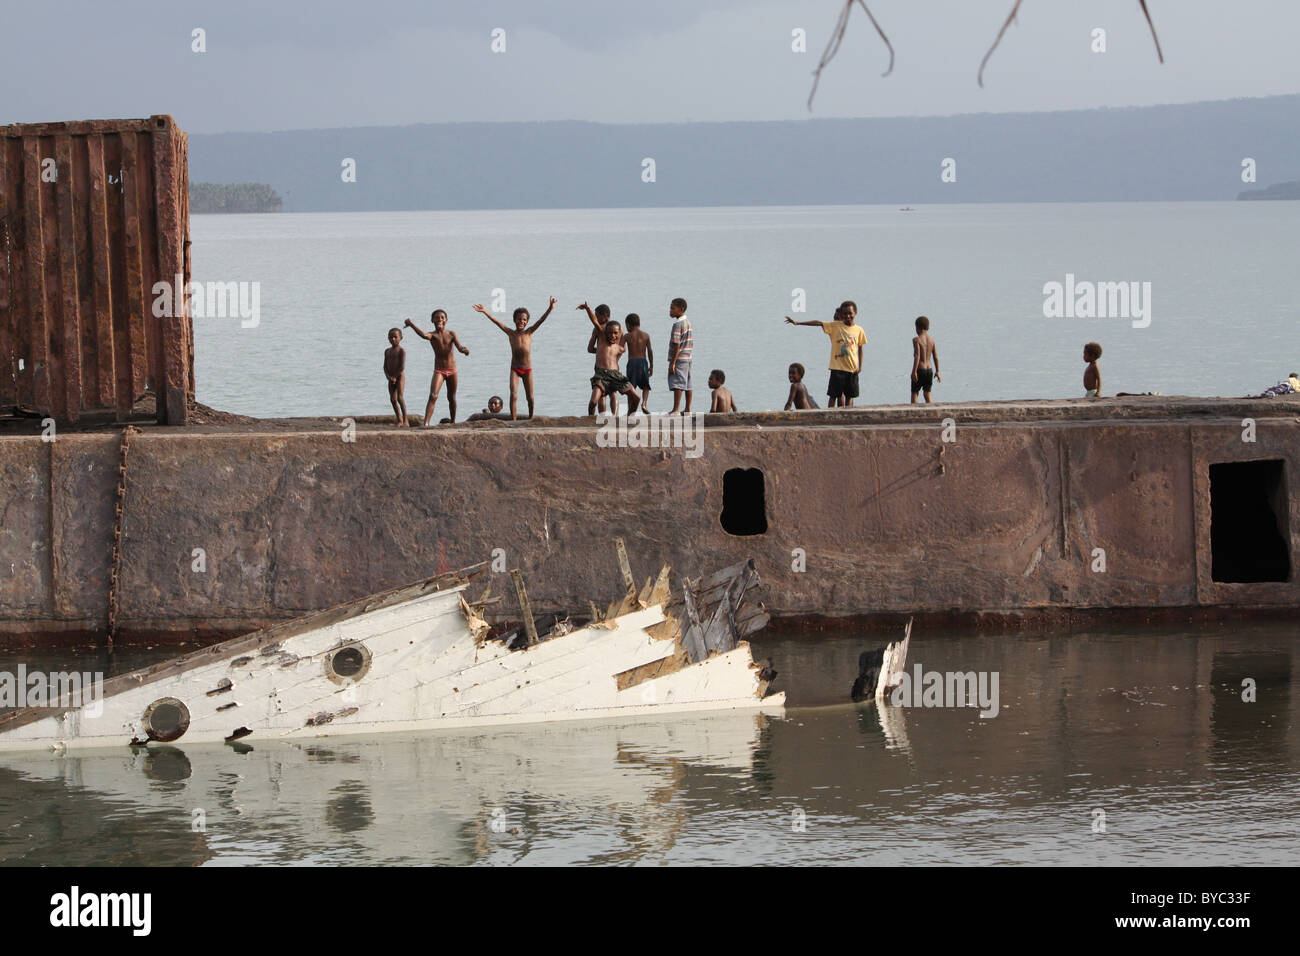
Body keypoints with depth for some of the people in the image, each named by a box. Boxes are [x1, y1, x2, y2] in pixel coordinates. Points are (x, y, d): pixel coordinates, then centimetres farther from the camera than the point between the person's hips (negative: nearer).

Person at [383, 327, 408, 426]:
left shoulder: (401, 351, -8)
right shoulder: (387, 351, 13)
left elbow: (402, 367, -14)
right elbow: (385, 366, 11)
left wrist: (395, 376, -13)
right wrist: (388, 376, -5)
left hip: (399, 377, -7)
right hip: (391, 378, 7)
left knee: (400, 397, -15)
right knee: (393, 399, 3)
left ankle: (405, 420, -12)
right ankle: (399, 420, 11)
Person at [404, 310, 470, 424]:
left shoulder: (451, 334, -1)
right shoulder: (433, 335, -7)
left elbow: (459, 347, -14)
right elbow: (424, 335, -29)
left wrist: (464, 350, -39)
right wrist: (411, 324, -45)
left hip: (452, 371, 2)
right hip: (439, 371, -2)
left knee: (451, 398, 17)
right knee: (433, 396, -20)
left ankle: (453, 421, 33)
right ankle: (426, 422, -30)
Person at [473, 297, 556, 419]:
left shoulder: (528, 332, 0)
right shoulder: (511, 333, -1)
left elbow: (541, 321, -8)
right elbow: (497, 322, -8)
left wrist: (550, 308, -18)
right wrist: (485, 312, -14)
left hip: (527, 369, 1)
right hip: (515, 369, -1)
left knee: (530, 396, 10)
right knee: (513, 395, -13)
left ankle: (531, 418, 27)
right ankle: (513, 420, -14)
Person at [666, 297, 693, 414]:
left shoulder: (677, 324, -14)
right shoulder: (688, 322, 14)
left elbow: (676, 345, -19)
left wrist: (672, 363, -19)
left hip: (679, 359, -9)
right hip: (688, 358, 9)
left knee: (677, 384, -13)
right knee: (687, 385, 13)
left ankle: (676, 409, -18)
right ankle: (688, 410, 18)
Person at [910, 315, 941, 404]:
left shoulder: (917, 340, -12)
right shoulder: (931, 339, 4)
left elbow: (917, 356, -19)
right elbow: (936, 356, 6)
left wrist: (914, 372, -17)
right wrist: (937, 371, 14)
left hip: (920, 370, -5)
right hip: (929, 370, 5)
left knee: (914, 393, 5)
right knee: (927, 395, 12)